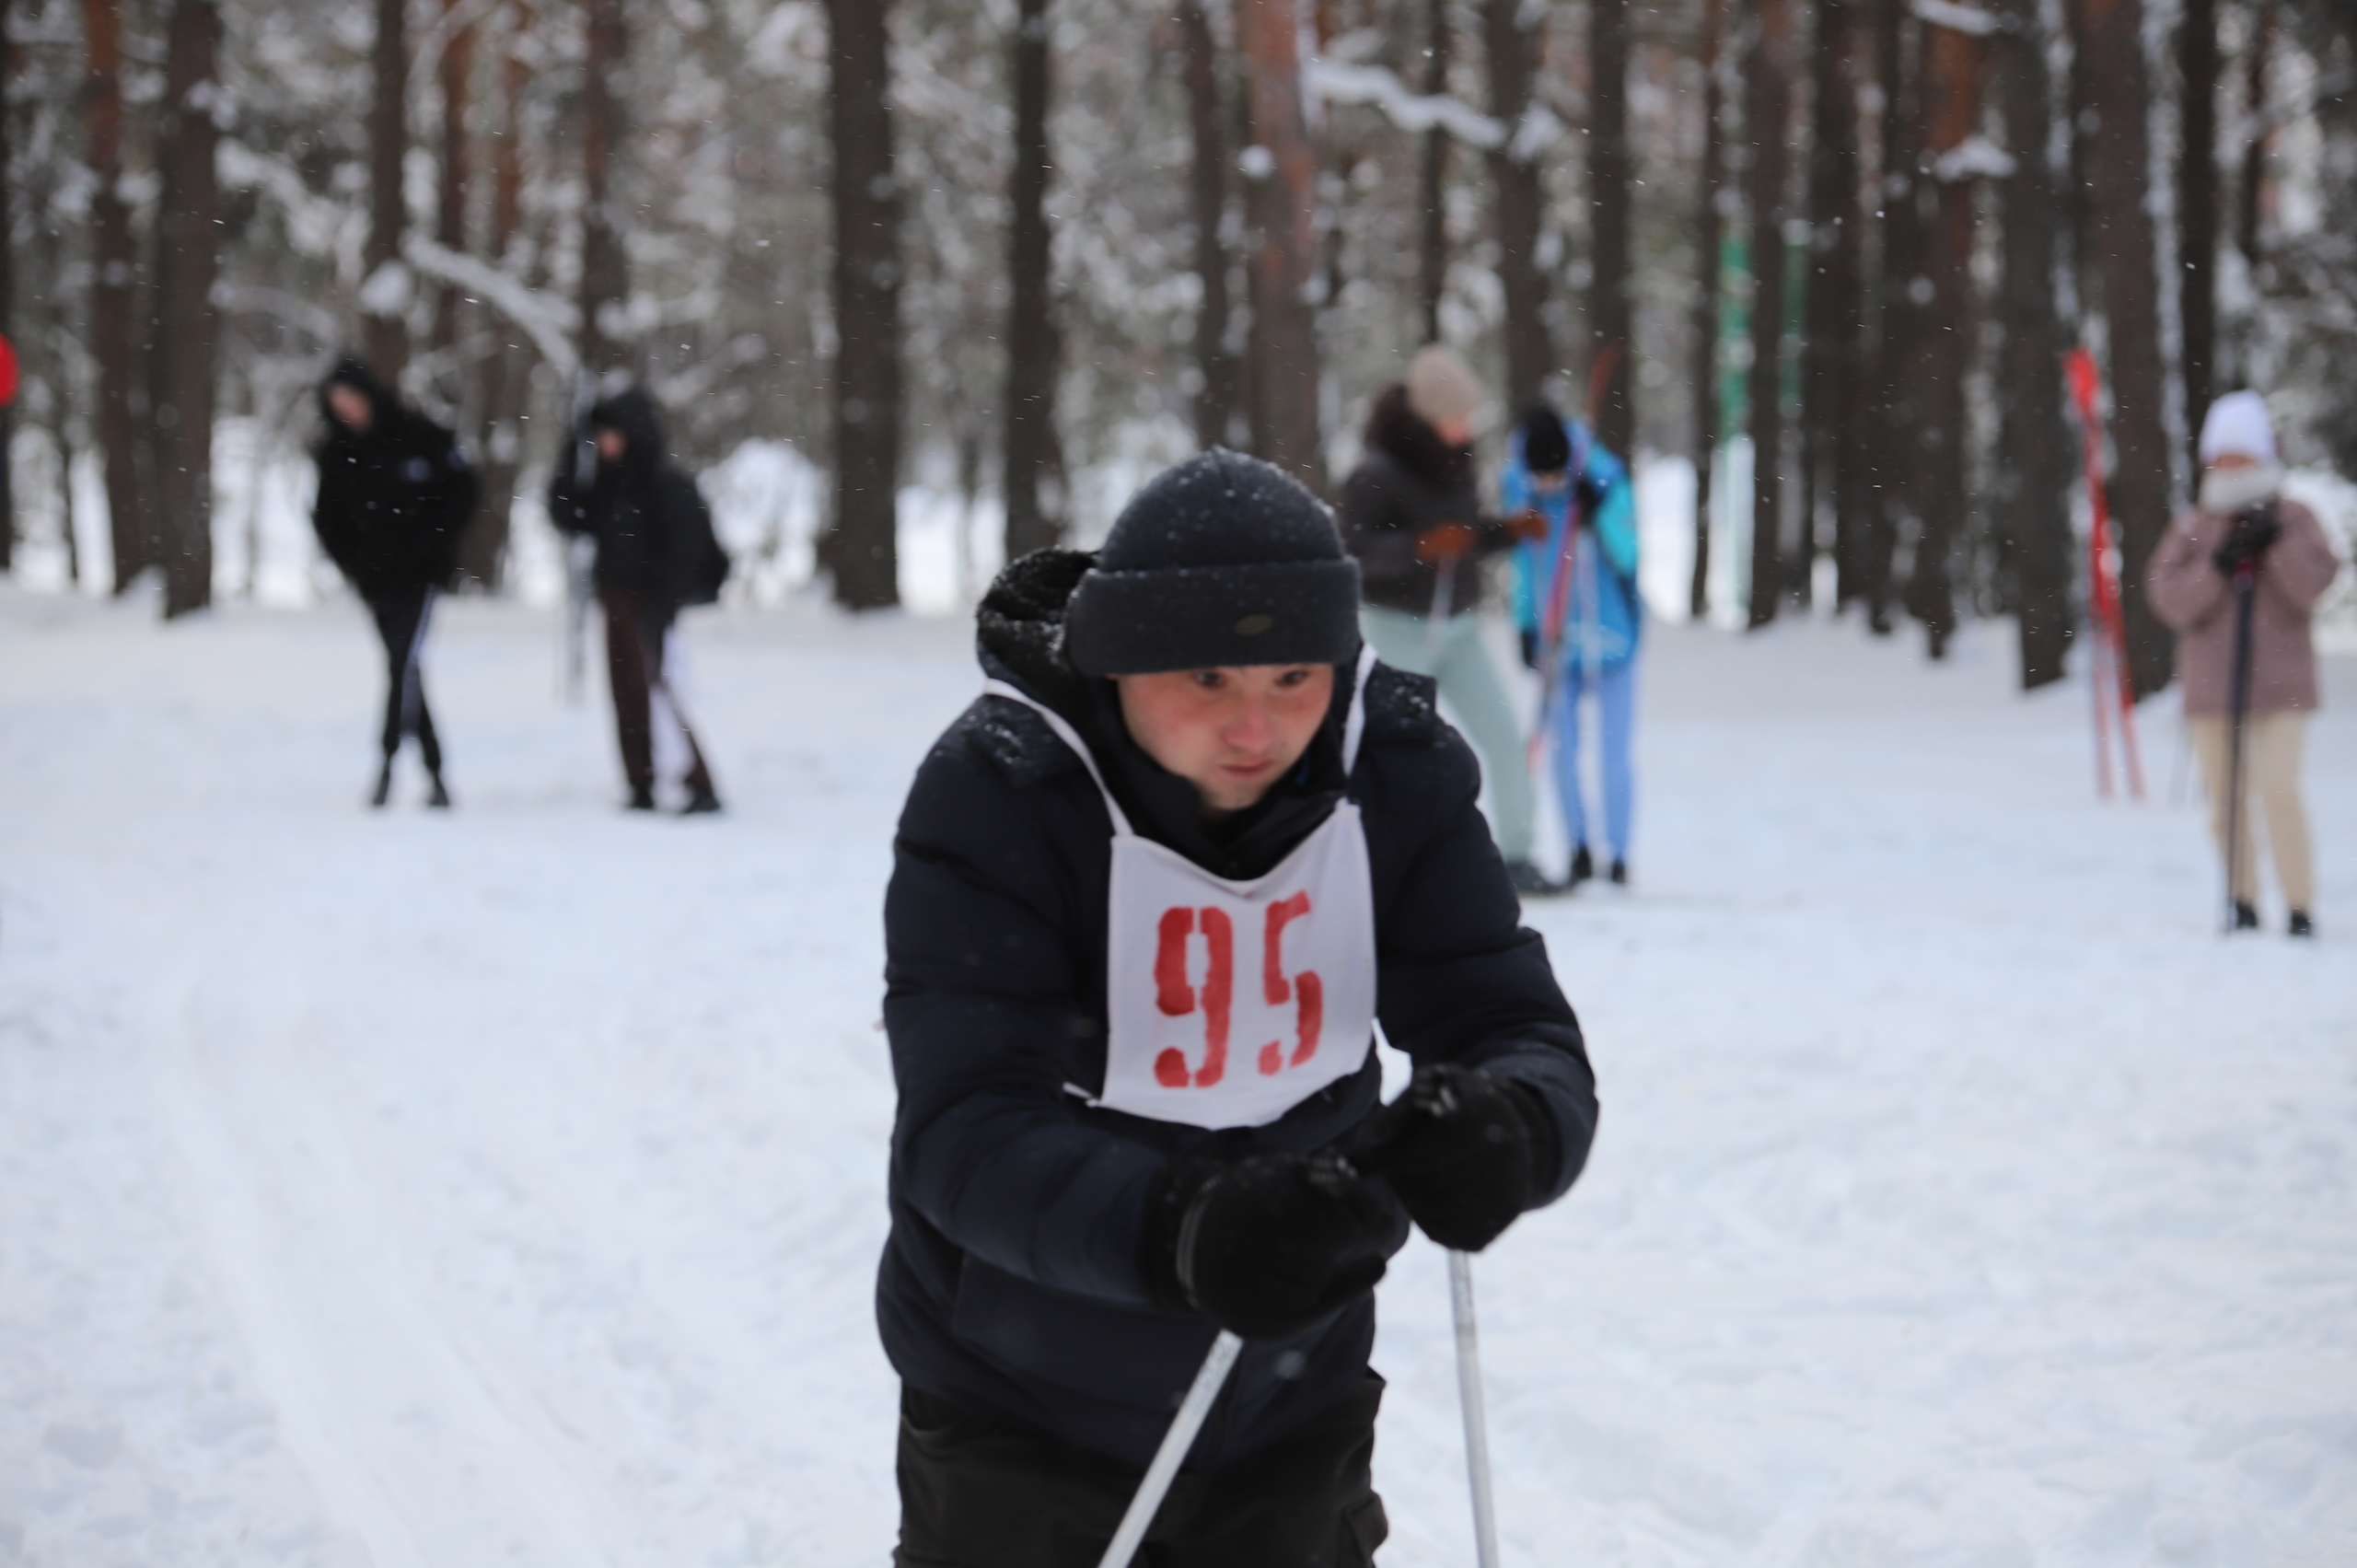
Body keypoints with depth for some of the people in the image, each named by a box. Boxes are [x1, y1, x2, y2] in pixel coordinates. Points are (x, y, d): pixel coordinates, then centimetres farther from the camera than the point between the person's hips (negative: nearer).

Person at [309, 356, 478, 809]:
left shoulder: (419, 436, -7)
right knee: (404, 669, 6)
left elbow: (462, 491, -1)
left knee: (403, 662, -18)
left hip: (419, 573, -4)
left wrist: (434, 546, -9)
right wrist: (353, 567, -2)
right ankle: (434, 773, 13)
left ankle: (388, 762, -22)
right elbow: (328, 517, 11)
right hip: (375, 579, 4)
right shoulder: (336, 452, 3)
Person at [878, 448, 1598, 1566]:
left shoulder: (1396, 770, -12)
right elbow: (965, 1127, -33)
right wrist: (1177, 1229, -52)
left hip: (1293, 1406, 4)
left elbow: (1524, 1033, -14)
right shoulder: (993, 793, -24)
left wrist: (1506, 1131, -40)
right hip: (1023, 1408, -3)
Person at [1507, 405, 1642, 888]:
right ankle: (1578, 851, 13)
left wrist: (1599, 514, -30)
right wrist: (1526, 625, 7)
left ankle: (1618, 856, 6)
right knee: (1563, 747, 2)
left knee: (1615, 752, -2)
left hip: (1610, 632, -3)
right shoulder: (1516, 487, -4)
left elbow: (1627, 556, -16)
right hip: (1557, 638, 3)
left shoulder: (1606, 480, -14)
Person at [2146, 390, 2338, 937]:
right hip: (2212, 682, 3)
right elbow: (2170, 601, -4)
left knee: (2278, 790, -17)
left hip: (2278, 682, -3)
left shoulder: (2294, 520, 4)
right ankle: (2244, 906, 21)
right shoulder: (2193, 528, 7)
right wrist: (2218, 565, -16)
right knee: (2226, 804, 7)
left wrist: (2277, 542, -22)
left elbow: (2313, 584, -10)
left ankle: (2301, 912, -14)